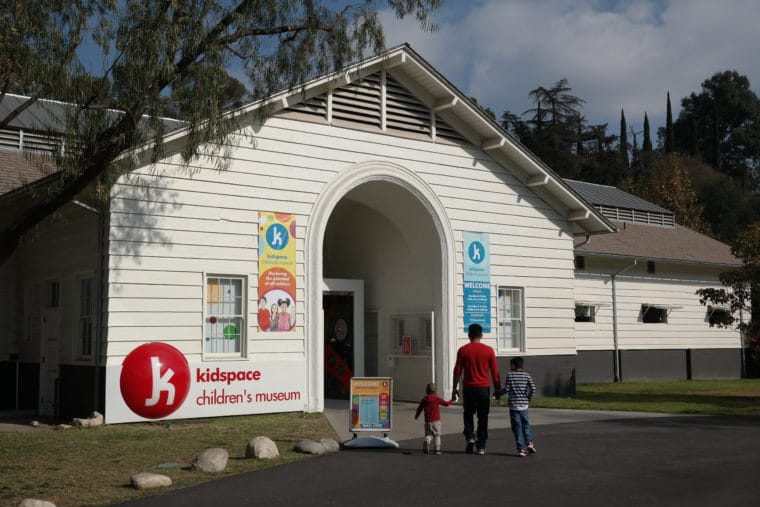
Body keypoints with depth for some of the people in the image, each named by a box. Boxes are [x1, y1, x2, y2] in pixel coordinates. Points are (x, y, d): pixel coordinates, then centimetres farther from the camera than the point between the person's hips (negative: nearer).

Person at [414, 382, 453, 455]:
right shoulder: (437, 399, -5)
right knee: (437, 435, 7)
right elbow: (446, 403, 4)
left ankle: (426, 443, -20)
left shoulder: (424, 399, 3)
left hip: (428, 421, 2)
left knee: (428, 435, 9)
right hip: (436, 421, -2)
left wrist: (416, 416, 27)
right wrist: (451, 401, 26)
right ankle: (437, 449, 3)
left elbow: (419, 408, 11)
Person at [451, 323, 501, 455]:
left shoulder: (463, 350, -3)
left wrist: (454, 389, 8)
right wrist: (498, 389, 9)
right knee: (483, 418, 8)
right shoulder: (488, 350, -2)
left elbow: (457, 371, -1)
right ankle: (481, 446, 9)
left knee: (468, 415, 17)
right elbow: (495, 373, 0)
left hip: (468, 388, 0)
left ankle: (470, 437, -3)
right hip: (484, 388, 0)